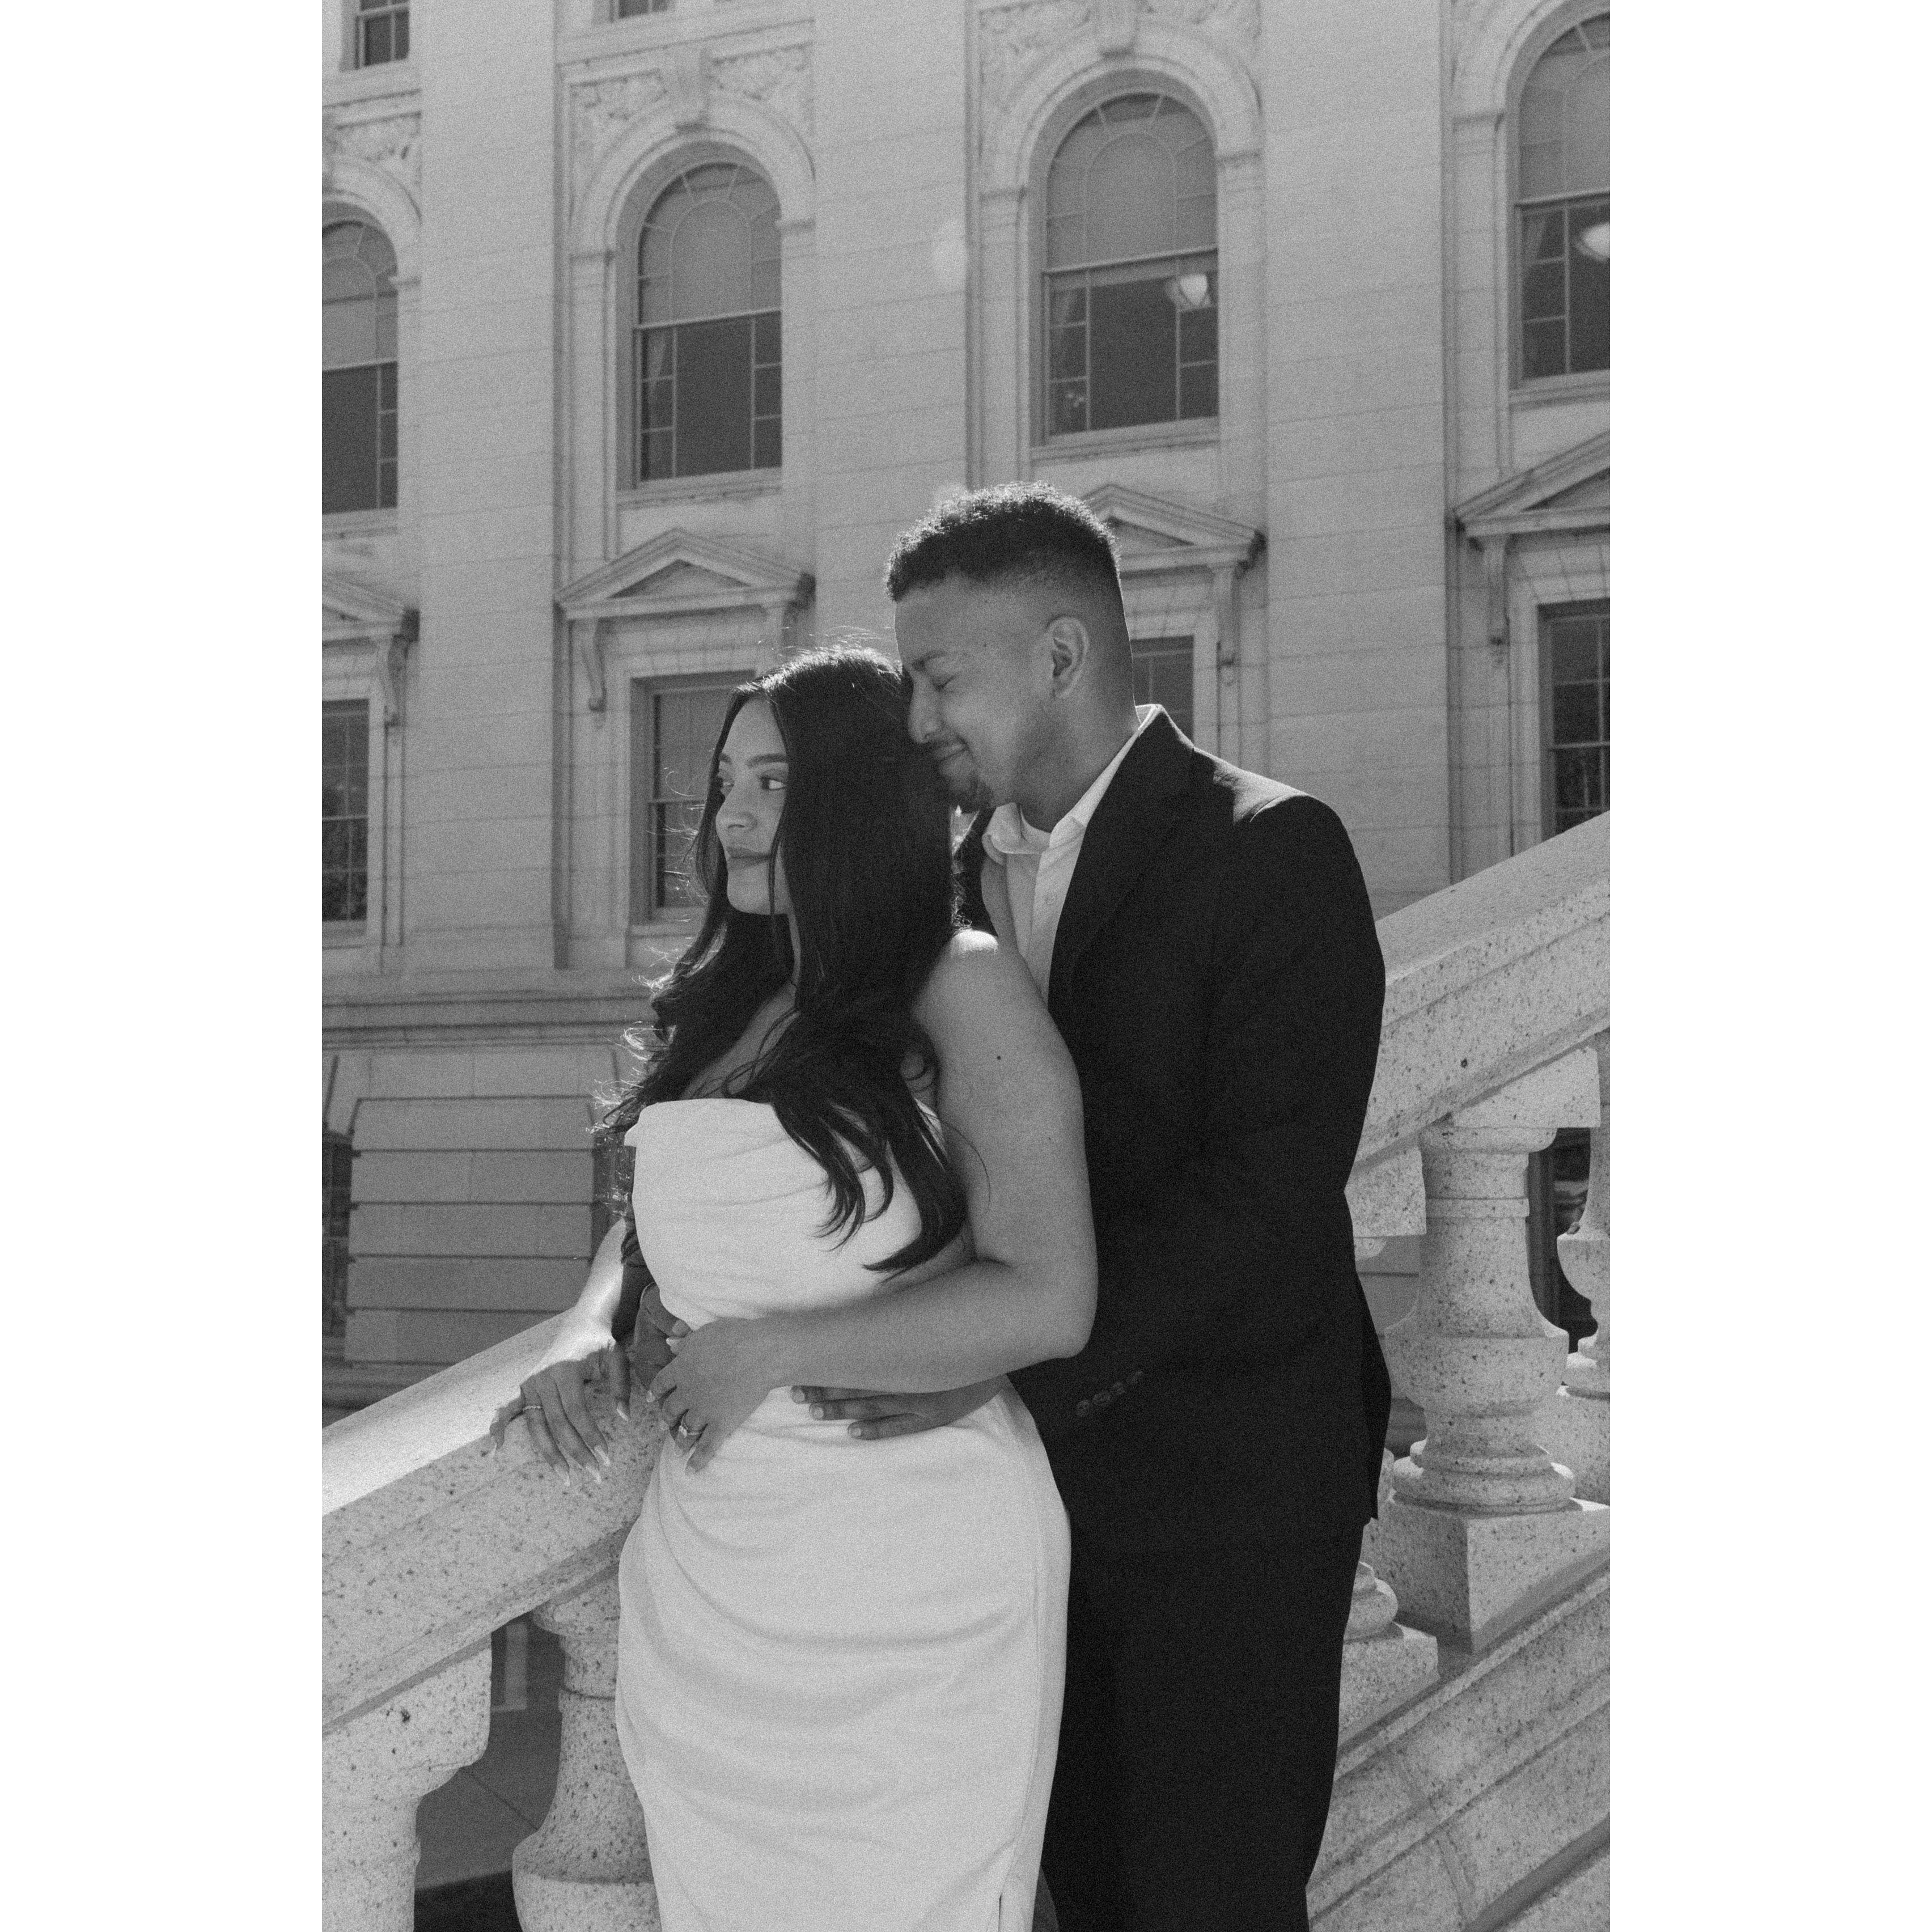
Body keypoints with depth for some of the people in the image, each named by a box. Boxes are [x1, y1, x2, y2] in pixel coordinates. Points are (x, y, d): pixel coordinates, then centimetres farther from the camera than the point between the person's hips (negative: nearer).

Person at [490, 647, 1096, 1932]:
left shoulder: (965, 992, -10)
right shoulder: (721, 1005, 10)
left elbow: (1045, 1303, -18)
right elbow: (648, 1228, 23)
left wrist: (772, 1351, -16)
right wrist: (590, 1337, 1)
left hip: (907, 1588, -6)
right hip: (706, 1573, 6)